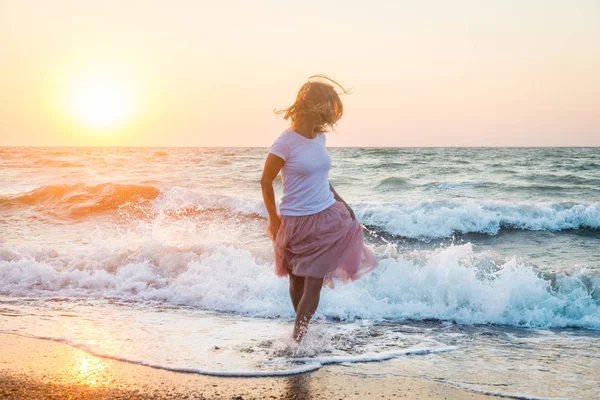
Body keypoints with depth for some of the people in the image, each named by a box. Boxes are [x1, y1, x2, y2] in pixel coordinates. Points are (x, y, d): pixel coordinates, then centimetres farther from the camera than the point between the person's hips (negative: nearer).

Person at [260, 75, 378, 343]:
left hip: (326, 218, 5)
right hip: (297, 222, -5)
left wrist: (341, 202, 14)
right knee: (298, 282, 10)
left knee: (314, 284, 1)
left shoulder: (319, 137, 4)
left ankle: (299, 336, 11)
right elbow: (266, 181, -9)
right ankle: (297, 337, 26)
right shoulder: (286, 142, -16)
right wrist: (273, 220, -7)